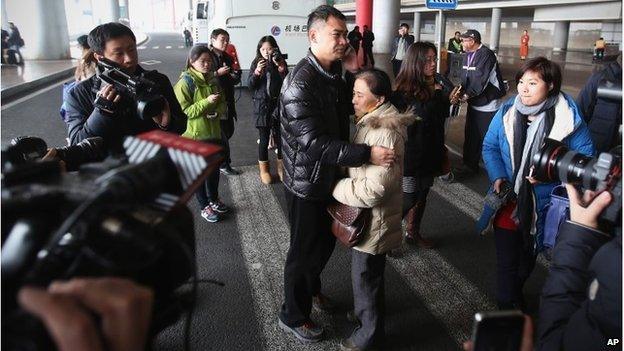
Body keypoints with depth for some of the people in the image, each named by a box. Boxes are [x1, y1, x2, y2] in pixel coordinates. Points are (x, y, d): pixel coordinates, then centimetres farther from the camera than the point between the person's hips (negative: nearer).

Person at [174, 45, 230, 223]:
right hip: (195, 136, -6)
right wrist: (207, 102, -26)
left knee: (214, 169, 19)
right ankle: (204, 207, 23)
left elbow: (222, 104, 15)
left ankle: (214, 199, 39)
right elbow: (184, 111, -19)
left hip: (214, 133, 6)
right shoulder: (185, 82, -14)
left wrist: (219, 108, -9)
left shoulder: (213, 79, 6)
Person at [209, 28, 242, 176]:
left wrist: (236, 76, -5)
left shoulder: (228, 58, 11)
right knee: (222, 134, 0)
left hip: (227, 102, 8)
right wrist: (218, 73, -23)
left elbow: (234, 82, 17)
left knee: (229, 131, 16)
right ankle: (224, 164, 12)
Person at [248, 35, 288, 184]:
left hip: (278, 105, 1)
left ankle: (281, 166, 26)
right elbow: (250, 85, -3)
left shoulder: (280, 62, 1)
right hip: (262, 106, -1)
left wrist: (282, 69, -19)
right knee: (264, 139, 4)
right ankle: (263, 169, 22)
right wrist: (257, 72, -18)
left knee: (280, 137, 6)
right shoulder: (256, 63, 1)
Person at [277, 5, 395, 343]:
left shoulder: (334, 74, 5)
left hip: (329, 178, 8)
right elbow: (315, 143, -31)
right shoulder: (300, 83, -25)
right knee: (304, 250, 8)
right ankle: (293, 316, 30)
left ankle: (311, 287, 51)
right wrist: (367, 153, -34)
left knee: (326, 240, 24)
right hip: (307, 184, -8)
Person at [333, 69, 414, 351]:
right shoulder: (371, 121, 3)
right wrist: (343, 182, 3)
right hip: (365, 217, 9)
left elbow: (373, 190, -32)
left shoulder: (385, 134, -29)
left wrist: (336, 188, -20)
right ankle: (364, 312, 49)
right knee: (365, 272, 26)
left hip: (373, 221, -9)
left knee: (366, 276, 9)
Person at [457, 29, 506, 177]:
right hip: (474, 102, 8)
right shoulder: (468, 55, 7)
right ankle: (470, 164, 28)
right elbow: (465, 77, 7)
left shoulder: (486, 55, -20)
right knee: (470, 135, 15)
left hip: (488, 104, -8)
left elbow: (480, 79, -24)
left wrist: (467, 94, -19)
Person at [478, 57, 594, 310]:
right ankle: (506, 308, 26)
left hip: (543, 206, 0)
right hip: (508, 202, 0)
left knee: (528, 257, 23)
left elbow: (585, 155, -9)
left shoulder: (568, 117, -14)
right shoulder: (507, 112, -8)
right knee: (507, 260, 6)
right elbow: (489, 146, 1)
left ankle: (516, 293, 52)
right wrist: (498, 177, -14)